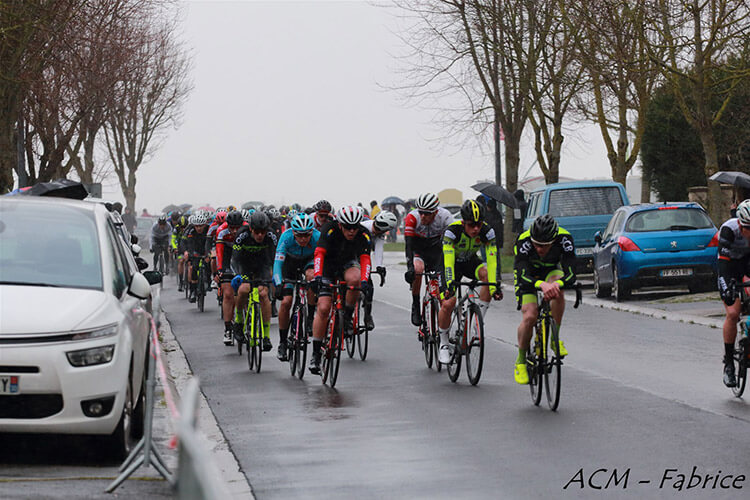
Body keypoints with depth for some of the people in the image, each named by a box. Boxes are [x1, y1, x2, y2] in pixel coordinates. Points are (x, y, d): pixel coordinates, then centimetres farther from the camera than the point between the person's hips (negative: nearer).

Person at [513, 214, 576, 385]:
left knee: (557, 288, -34)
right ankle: (521, 361, 2)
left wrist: (557, 283, -62)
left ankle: (555, 337, -17)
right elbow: (523, 275, -46)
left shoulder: (564, 238, -33)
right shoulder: (523, 240, -37)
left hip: (551, 270, 1)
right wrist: (541, 284, -67)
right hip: (528, 273, -1)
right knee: (530, 316, -20)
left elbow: (571, 274, -39)